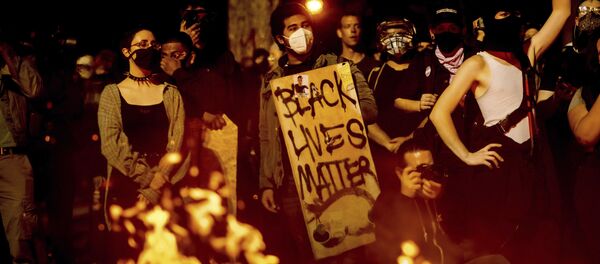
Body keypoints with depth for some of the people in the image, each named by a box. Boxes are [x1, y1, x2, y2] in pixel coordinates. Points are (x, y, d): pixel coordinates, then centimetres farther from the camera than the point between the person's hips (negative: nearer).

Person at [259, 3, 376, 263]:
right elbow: (267, 137, 12)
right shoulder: (272, 81, 12)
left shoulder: (338, 66, 5)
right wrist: (266, 183, 5)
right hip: (291, 182, 2)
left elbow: (368, 108, -6)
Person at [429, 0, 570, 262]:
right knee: (495, 238, -3)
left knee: (530, 237, 10)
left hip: (527, 157, 7)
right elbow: (439, 113, -13)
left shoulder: (525, 56, 12)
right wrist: (467, 156, -13)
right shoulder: (478, 64, -6)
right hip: (499, 156, -6)